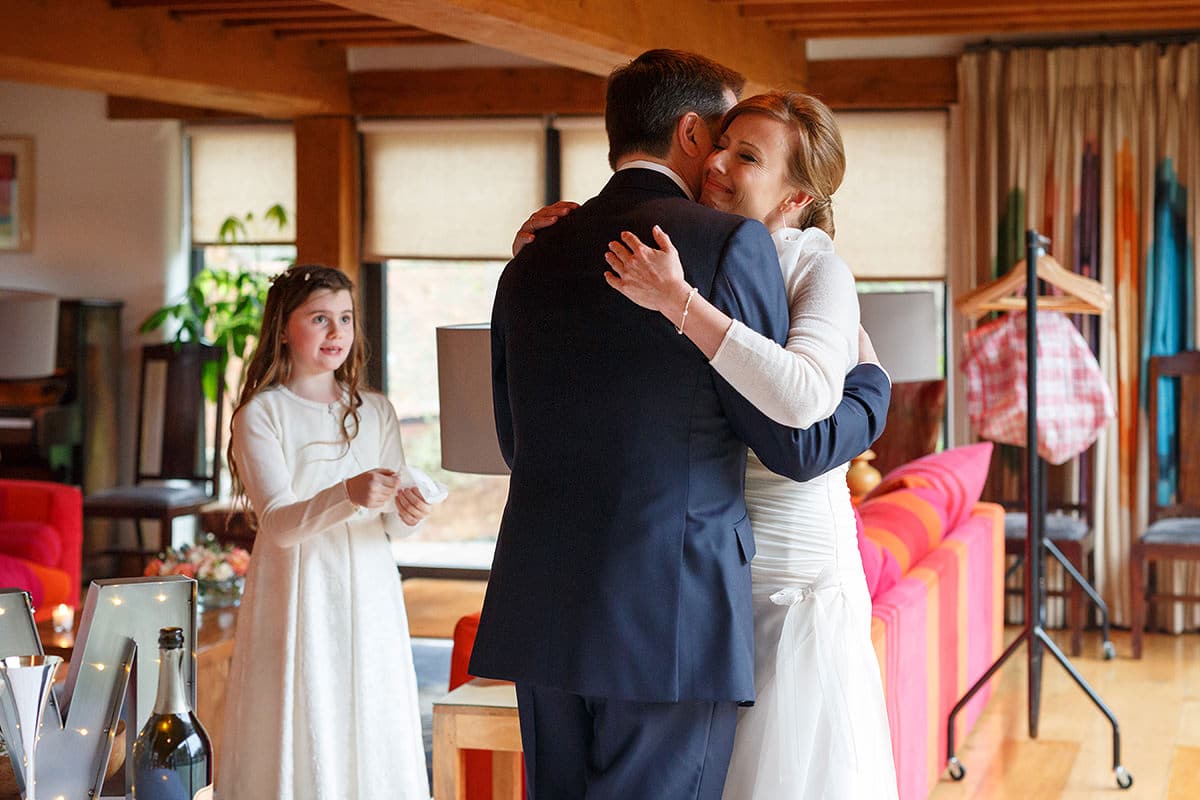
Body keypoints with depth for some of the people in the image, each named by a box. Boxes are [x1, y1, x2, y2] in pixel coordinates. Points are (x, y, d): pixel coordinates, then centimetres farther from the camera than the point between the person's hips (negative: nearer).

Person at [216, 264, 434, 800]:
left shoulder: (375, 412, 9)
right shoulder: (262, 413, -3)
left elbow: (390, 523, 6)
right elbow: (279, 523, -13)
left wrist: (405, 512, -18)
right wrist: (348, 495, -30)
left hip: (367, 596, 4)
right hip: (297, 596, -3)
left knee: (371, 729, 3)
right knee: (300, 730, -3)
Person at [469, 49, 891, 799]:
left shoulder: (531, 262, 11)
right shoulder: (730, 242, -7)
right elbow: (795, 444, -5)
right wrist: (872, 383, 14)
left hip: (541, 614, 6)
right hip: (673, 620, -6)